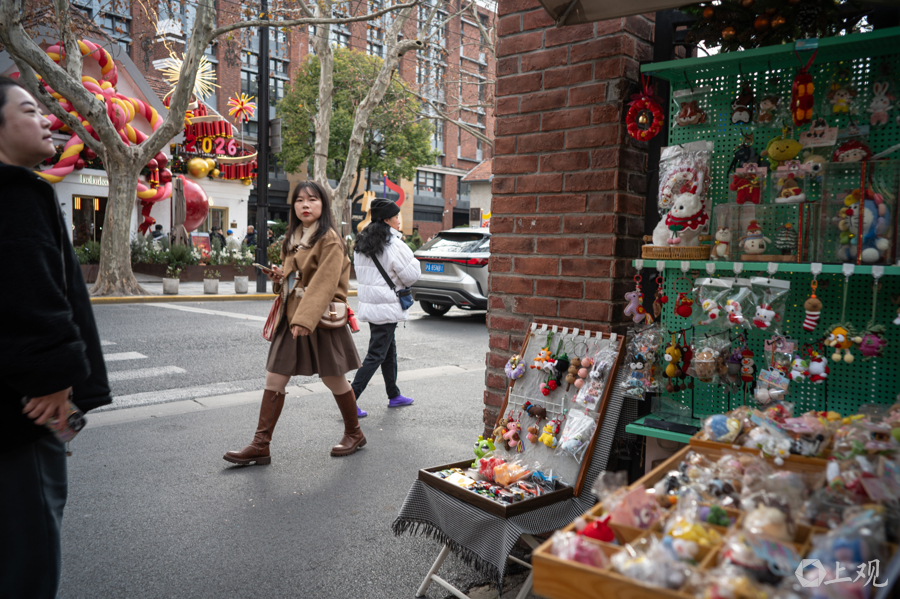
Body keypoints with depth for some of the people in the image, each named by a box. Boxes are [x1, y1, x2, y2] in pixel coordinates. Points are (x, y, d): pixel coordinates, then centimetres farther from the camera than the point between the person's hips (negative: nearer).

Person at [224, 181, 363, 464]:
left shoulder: (329, 239, -11)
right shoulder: (293, 239, 14)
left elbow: (324, 283, -22)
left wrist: (305, 319, -31)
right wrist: (279, 276, 3)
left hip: (321, 320, -7)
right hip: (290, 317, 7)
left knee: (334, 380, 7)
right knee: (274, 380, 3)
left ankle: (354, 433, 28)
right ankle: (260, 445, 10)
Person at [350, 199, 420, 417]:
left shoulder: (362, 243, 9)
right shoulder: (394, 244, -17)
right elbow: (411, 275, -13)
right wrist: (410, 258, 5)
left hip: (370, 304, 9)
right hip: (386, 307, -9)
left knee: (390, 350, 20)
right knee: (376, 354, -3)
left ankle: (394, 395, 31)